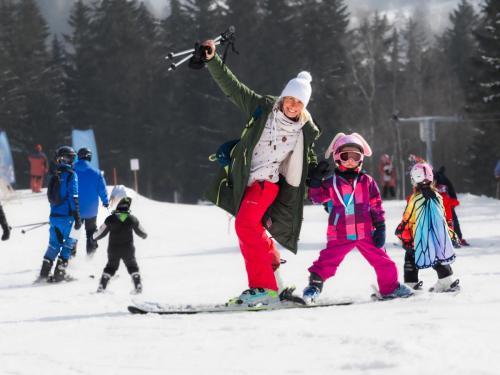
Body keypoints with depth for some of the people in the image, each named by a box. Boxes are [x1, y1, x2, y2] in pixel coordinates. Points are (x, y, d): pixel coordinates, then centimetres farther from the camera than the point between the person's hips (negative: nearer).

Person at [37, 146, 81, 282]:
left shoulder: (54, 176, 11)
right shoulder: (71, 175, -9)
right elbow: (73, 197, -14)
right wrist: (77, 218, -13)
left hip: (54, 215, 6)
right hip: (66, 216, -6)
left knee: (54, 244, 12)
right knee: (67, 243, 3)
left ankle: (44, 273, 7)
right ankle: (59, 273, -1)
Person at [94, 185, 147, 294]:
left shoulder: (111, 219, -10)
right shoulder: (132, 219, -6)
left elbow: (101, 232, -2)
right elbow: (140, 232, 10)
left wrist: (93, 237, 18)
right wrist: (144, 235, 34)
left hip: (113, 250, 0)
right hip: (128, 250, 0)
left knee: (110, 267, 17)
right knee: (132, 266, 16)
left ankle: (102, 286, 9)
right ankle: (138, 285, 3)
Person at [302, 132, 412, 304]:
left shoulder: (367, 181, 5)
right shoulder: (332, 182, 4)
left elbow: (376, 205, 6)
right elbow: (317, 198, 9)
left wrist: (380, 228, 1)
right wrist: (316, 180, -6)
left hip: (366, 232, 1)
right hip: (339, 235, -1)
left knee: (382, 260, 6)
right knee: (328, 261, -9)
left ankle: (389, 287, 21)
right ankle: (315, 284, -1)